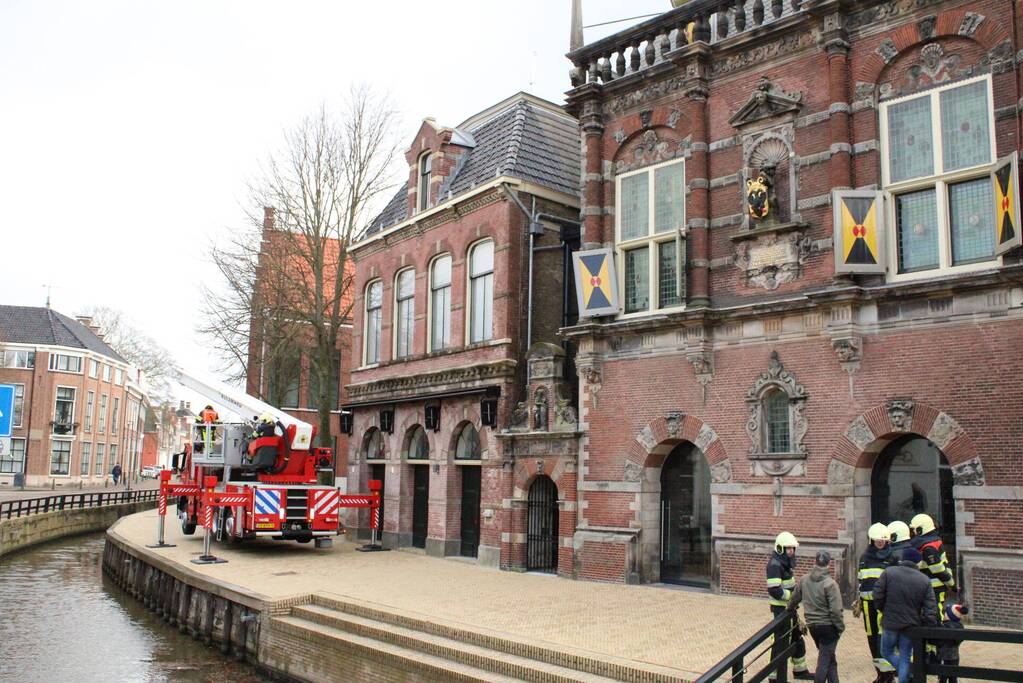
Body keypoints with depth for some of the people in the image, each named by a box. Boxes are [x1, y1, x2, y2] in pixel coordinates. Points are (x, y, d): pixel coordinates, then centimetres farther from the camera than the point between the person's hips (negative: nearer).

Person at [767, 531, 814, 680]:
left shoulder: (785, 562, 10)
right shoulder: (775, 565, -21)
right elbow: (774, 590, -27)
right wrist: (792, 595, -19)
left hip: (789, 607, 10)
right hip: (781, 608, -10)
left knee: (797, 637, 21)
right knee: (782, 641, -3)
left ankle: (800, 670, 37)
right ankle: (775, 675, 8)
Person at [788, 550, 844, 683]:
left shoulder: (804, 580, -1)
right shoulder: (830, 583, -18)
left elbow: (794, 598, 12)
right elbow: (835, 610, -20)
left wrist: (791, 608, 32)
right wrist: (840, 627, -7)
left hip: (812, 625, 5)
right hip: (828, 626, -5)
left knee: (829, 658, 21)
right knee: (824, 659, 3)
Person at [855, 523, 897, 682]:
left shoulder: (893, 557, 0)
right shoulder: (865, 557, 13)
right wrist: (859, 601, 19)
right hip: (868, 602, 5)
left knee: (884, 637, -12)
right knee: (872, 638, 9)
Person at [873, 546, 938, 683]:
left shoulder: (889, 572, -7)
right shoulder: (924, 580, -2)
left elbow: (878, 596, -10)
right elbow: (931, 610, -6)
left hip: (890, 622, -2)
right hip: (911, 625, 2)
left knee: (887, 652, 16)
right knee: (905, 657, 13)